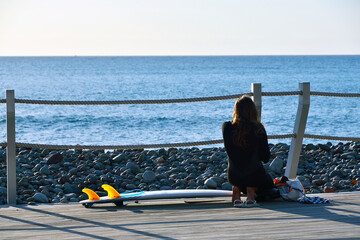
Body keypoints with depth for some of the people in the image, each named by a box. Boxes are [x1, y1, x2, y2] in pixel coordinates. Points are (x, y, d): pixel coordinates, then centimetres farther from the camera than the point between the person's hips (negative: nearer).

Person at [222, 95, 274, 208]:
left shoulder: (227, 127, -8)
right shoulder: (258, 129, -12)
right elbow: (266, 158, -4)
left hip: (234, 176, 3)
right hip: (254, 175, -3)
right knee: (268, 181, 33)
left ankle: (236, 189, 11)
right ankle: (251, 190, 1)